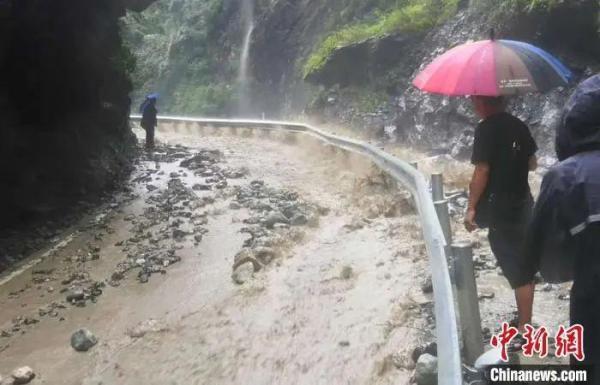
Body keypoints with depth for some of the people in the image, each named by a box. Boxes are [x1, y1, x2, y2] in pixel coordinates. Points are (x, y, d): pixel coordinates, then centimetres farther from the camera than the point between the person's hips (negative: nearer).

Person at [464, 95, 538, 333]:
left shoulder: (485, 129, -15)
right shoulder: (518, 125, 7)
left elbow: (482, 171, -19)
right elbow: (532, 164, 14)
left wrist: (471, 208, -14)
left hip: (500, 207, -8)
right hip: (523, 203, 8)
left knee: (518, 269, -2)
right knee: (523, 261, 18)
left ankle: (525, 326, 7)